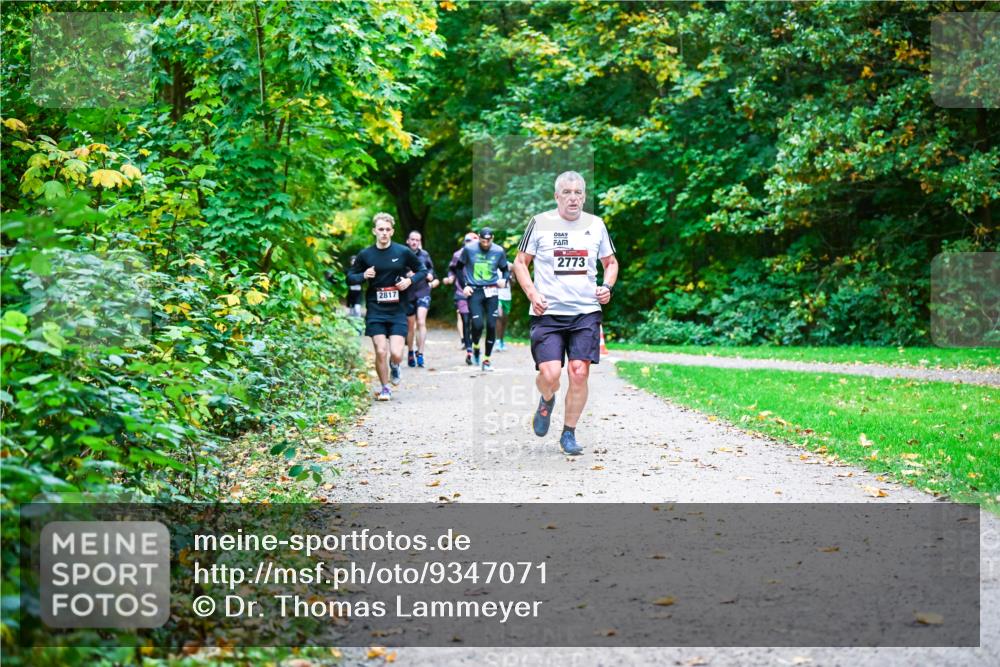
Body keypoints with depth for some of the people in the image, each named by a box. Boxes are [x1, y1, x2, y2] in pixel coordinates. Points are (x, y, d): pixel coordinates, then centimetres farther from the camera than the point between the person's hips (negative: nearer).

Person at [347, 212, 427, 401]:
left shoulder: (403, 252, 0)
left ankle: (394, 366, 27)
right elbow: (350, 278, 11)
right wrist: (363, 276, -10)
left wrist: (410, 280, -9)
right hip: (375, 310, 0)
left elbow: (422, 271, 10)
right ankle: (385, 389, 15)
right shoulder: (365, 255, 2)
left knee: (396, 354, -10)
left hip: (397, 310, 0)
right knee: (380, 352, -7)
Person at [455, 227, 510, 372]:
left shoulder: (499, 251, 3)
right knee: (478, 324, -14)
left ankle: (487, 360, 10)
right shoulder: (469, 249, -1)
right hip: (474, 291, -2)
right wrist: (464, 285, 0)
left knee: (491, 326, -3)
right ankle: (475, 348, 18)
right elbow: (459, 268, 10)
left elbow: (505, 269, 15)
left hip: (491, 292, 2)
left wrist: (504, 279, -7)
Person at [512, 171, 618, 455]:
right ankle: (547, 401, 24)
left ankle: (569, 434, 12)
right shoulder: (540, 223, 1)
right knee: (549, 374, -14)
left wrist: (607, 286, 2)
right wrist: (532, 293, -6)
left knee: (579, 373, -6)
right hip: (547, 313, -2)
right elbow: (520, 262, 8)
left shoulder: (595, 224, 9)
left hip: (586, 312, 2)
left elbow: (611, 262, 21)